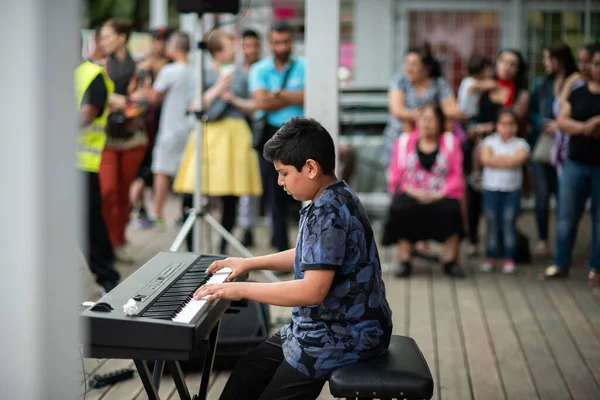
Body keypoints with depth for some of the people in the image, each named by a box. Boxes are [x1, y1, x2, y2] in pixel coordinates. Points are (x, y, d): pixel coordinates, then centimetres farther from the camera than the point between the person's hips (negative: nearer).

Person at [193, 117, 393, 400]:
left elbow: (313, 290, -32)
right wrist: (251, 263, 19)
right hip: (329, 325, 11)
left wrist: (243, 289, -24)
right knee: (246, 376, 14)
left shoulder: (328, 213, -25)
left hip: (343, 338, -11)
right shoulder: (334, 199, 7)